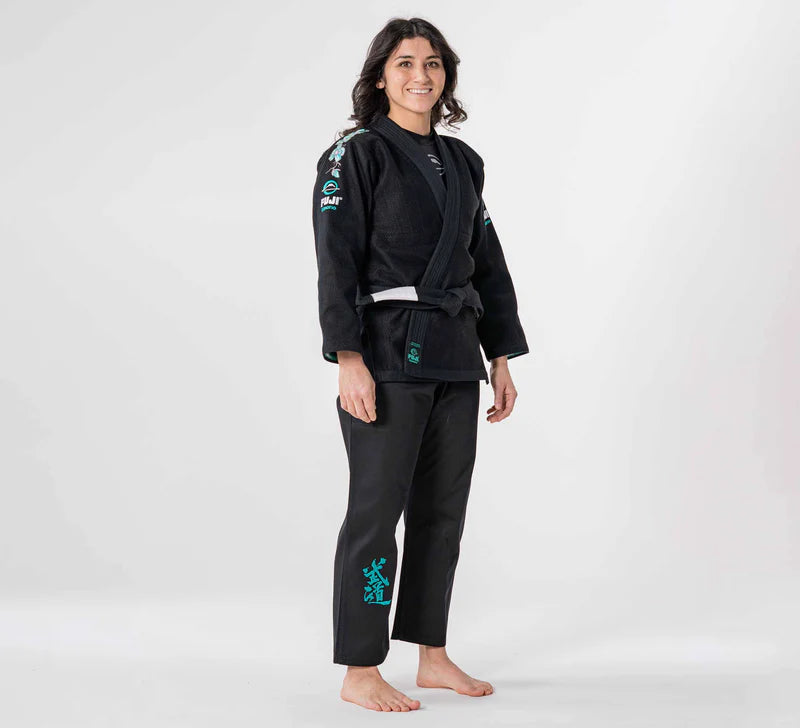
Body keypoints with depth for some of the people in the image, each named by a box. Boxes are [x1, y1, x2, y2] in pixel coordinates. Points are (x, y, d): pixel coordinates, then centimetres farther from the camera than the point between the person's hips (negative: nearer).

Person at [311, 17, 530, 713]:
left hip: (455, 357, 7)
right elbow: (337, 263, -12)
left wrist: (501, 356, 12)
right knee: (378, 507, -4)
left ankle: (433, 656, 23)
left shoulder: (462, 161, 14)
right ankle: (360, 673, 4)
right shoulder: (356, 155, -5)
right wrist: (349, 361, -19)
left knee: (444, 507, 11)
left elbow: (488, 262, 17)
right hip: (388, 354, -7)